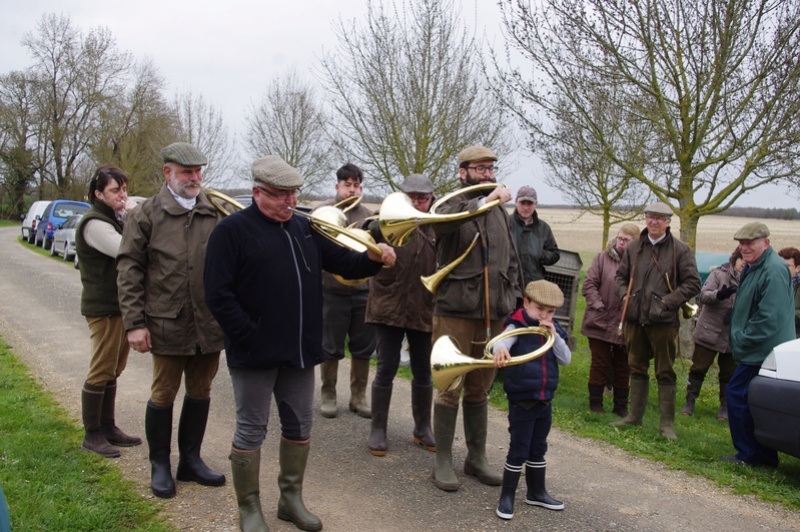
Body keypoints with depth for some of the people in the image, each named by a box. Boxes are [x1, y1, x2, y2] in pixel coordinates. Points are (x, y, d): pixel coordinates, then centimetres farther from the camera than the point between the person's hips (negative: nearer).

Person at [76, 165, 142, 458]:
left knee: (112, 371, 15)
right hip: (104, 308, -9)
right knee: (101, 373, -2)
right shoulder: (94, 223, -16)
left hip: (122, 306, 9)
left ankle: (108, 428, 25)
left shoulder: (116, 219, 14)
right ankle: (92, 436, 9)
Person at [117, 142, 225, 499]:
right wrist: (134, 323, -8)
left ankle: (191, 460, 31)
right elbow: (128, 270, -2)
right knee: (163, 395, 9)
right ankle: (160, 466, 27)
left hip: (210, 324, 3)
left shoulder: (216, 214, 3)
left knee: (200, 393, 14)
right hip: (167, 324, -2)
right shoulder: (147, 215, -2)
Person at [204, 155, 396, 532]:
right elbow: (218, 294, -13)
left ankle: (291, 498, 32)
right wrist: (250, 337, -17)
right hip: (255, 354, -6)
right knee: (251, 430, 5)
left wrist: (373, 259, -9)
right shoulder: (233, 230, -8)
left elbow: (343, 263, 11)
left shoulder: (305, 228, 10)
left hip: (300, 351, 6)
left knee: (299, 426, 15)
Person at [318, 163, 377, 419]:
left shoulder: (368, 215, 12)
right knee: (331, 347, 7)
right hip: (333, 291, -4)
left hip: (363, 292, 4)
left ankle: (358, 396, 24)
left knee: (364, 347, 9)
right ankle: (327, 395, 23)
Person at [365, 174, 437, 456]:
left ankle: (423, 428, 29)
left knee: (423, 371, 13)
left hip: (423, 310, 3)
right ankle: (378, 430, 18)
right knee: (386, 369, 4)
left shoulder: (436, 229, 5)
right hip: (389, 307, -3)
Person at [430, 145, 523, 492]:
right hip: (456, 312, -5)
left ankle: (477, 458, 27)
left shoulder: (500, 212, 15)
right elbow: (441, 223, -29)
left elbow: (511, 259, 20)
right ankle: (443, 462, 15)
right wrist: (484, 201, -34)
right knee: (449, 388, 1)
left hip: (494, 314, 5)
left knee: (480, 389, 15)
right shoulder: (452, 205, -3)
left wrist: (515, 299, 12)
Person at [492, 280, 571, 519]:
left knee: (538, 450, 20)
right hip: (521, 401, -6)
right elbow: (501, 342, -34)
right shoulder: (517, 327, -13)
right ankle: (507, 497, 14)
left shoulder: (553, 330, 4)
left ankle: (537, 492, 35)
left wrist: (555, 336, -17)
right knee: (518, 451, 1)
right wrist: (500, 350, -58)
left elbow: (566, 359, -3)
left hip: (545, 400, 6)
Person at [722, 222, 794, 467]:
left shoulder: (774, 270, -19)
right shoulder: (752, 267, 14)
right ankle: (764, 456, 24)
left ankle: (748, 455, 4)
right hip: (755, 350, 10)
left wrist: (743, 340, -16)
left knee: (737, 394, -7)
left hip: (763, 352, -10)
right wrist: (739, 338, 15)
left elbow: (770, 318, -24)